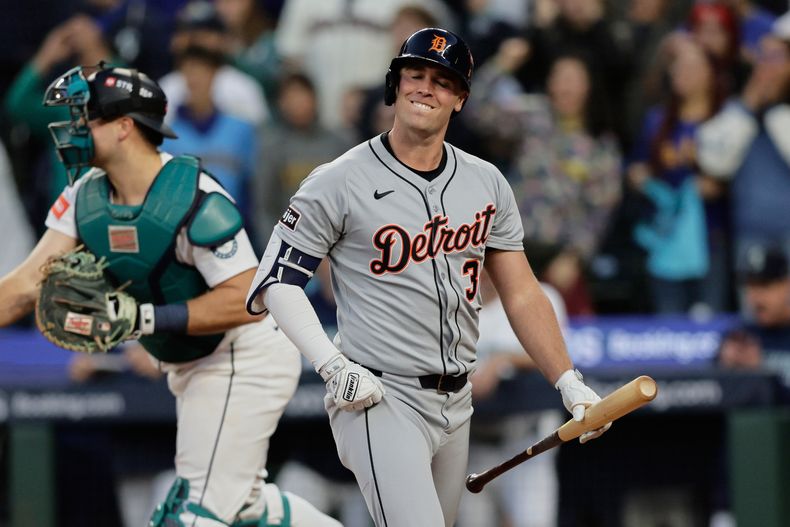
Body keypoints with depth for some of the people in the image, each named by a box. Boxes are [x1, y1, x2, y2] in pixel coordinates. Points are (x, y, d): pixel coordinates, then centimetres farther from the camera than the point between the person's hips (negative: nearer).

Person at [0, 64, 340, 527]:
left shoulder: (195, 199, -27)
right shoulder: (86, 198, -4)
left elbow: (245, 300, -31)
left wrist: (142, 319, -34)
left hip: (245, 361, -9)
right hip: (191, 367, 9)